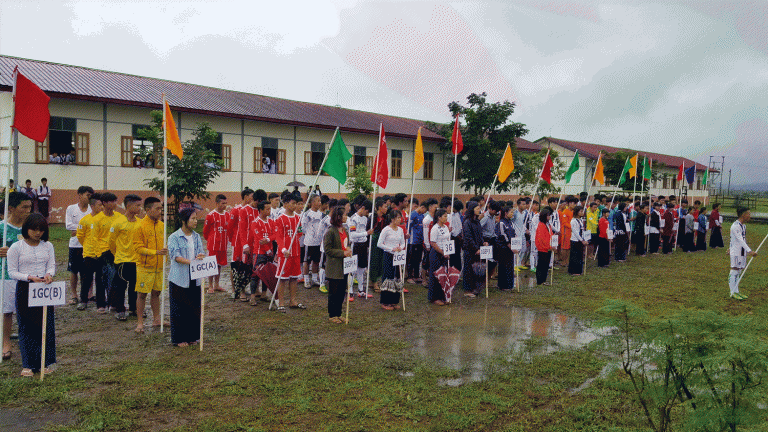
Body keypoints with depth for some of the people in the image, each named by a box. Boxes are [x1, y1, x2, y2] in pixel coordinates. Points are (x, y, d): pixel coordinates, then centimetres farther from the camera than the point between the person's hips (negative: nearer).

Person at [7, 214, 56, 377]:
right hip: (25, 290, -3)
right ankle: (27, 365, 13)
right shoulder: (16, 247, -3)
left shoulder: (48, 246, 8)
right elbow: (12, 272, -3)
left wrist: (49, 274, -16)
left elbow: (52, 265, 7)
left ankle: (44, 363, 15)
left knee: (46, 325, 4)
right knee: (26, 326, 1)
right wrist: (29, 277, -18)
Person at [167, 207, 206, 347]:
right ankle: (179, 339, 14)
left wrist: (200, 257, -20)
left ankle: (191, 336, 22)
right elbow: (175, 255, -18)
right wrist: (191, 262, -31)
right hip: (179, 279, -5)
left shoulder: (197, 237, 10)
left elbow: (201, 252, 5)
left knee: (194, 309, 9)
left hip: (195, 279, 5)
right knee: (179, 310, 2)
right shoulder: (174, 237, -7)